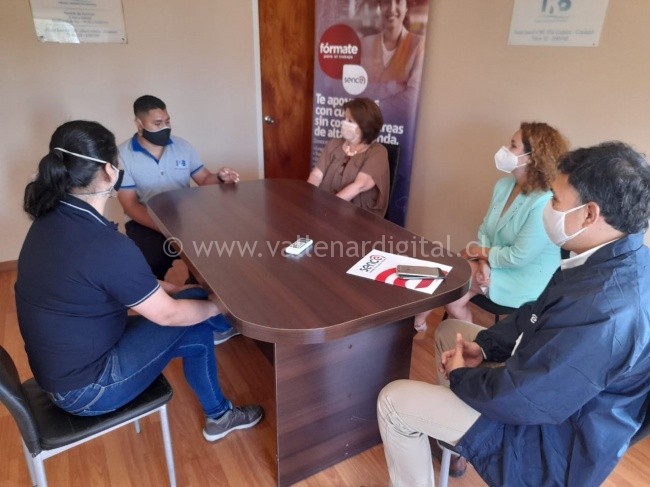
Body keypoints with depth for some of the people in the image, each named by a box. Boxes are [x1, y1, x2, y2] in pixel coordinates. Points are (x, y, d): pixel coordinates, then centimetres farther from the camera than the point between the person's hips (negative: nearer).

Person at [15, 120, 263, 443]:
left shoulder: (51, 220, -3)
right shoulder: (106, 244, -32)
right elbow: (168, 314, -19)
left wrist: (170, 288, 9)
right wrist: (217, 306, -2)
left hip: (59, 364, 8)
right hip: (85, 388, -8)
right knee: (194, 327, -3)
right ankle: (219, 416, 21)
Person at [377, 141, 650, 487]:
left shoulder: (604, 310, -39)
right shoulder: (622, 260, -7)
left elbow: (518, 399, -31)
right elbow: (538, 315, 6)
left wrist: (460, 375, -12)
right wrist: (484, 346, -4)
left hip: (556, 435, -9)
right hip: (550, 378, 9)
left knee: (393, 401, -6)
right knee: (450, 330, 21)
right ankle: (450, 428, 36)